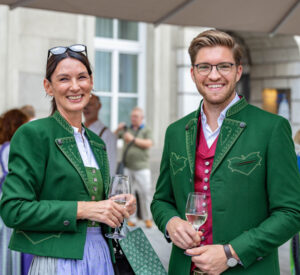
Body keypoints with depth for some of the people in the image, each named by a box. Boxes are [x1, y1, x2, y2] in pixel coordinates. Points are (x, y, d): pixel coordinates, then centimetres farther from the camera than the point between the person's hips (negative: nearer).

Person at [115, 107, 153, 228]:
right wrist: (118, 130, 1)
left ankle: (147, 218, 3)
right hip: (127, 167, 3)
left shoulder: (146, 130, 8)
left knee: (145, 193, -7)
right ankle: (131, 219, 5)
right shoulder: (127, 130, 16)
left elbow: (148, 143, -9)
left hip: (142, 167, -3)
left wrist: (133, 139, -14)